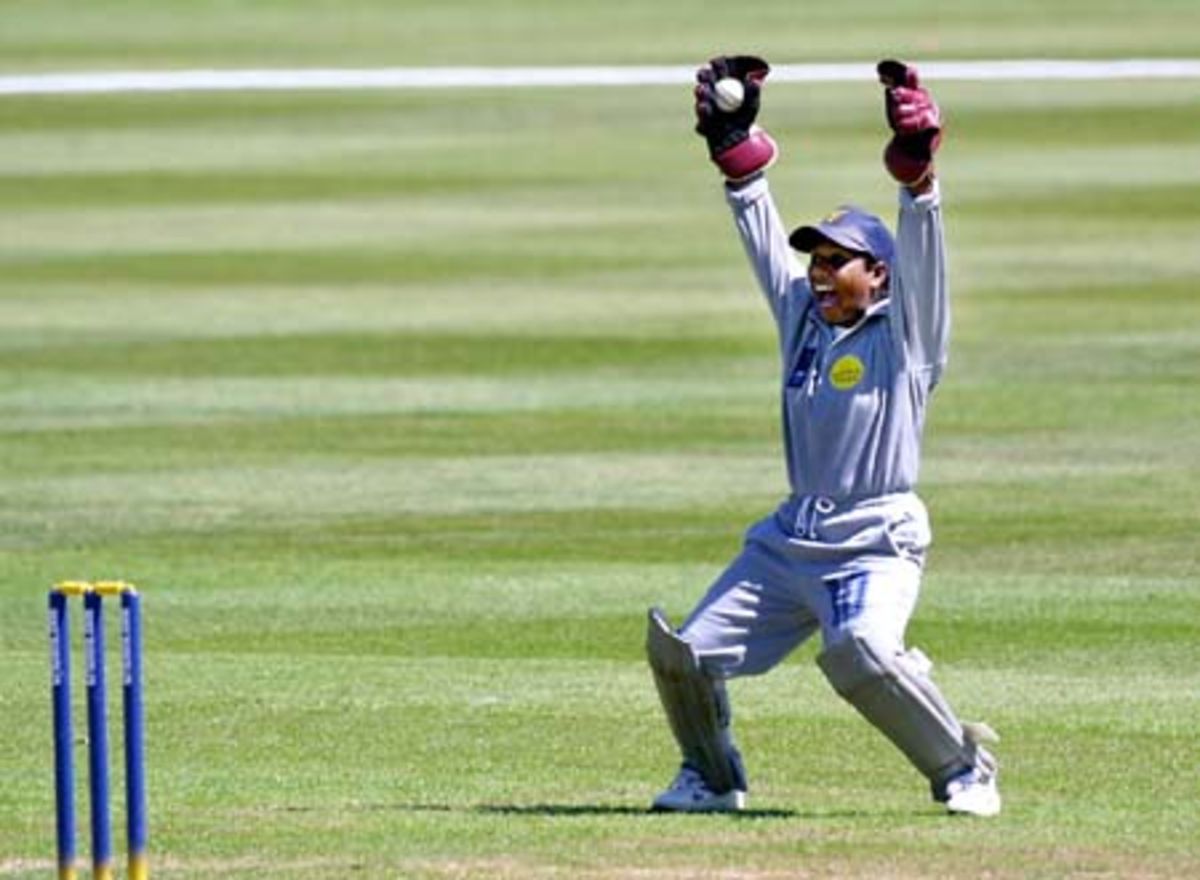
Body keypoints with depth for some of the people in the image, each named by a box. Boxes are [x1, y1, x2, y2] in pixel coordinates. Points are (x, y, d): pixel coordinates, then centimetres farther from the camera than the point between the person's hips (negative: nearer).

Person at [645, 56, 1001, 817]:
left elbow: (921, 254, -15)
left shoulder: (904, 333, -2)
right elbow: (765, 239, 13)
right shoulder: (803, 317, 13)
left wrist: (917, 171, -29)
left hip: (877, 544, -7)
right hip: (791, 541, 7)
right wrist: (734, 148, 5)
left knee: (862, 653, -32)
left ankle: (964, 767, -13)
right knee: (684, 653, 1)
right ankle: (712, 778, 25)